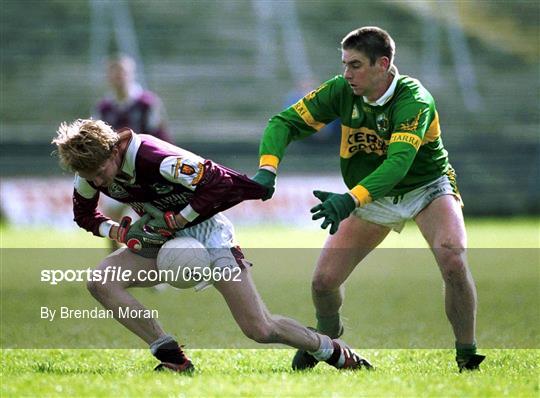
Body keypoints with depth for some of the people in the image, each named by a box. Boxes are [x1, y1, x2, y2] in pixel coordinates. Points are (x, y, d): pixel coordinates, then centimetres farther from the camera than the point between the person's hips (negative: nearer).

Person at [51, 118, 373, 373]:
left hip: (205, 231, -7)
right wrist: (121, 232, -13)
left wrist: (170, 222, -24)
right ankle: (172, 357, -12)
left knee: (261, 330, -12)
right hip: (162, 239, 7)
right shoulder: (90, 169, -11)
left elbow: (219, 184, -28)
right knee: (100, 282, -16)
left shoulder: (152, 158, -32)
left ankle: (335, 353, 14)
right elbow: (84, 216, 9)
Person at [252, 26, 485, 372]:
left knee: (453, 259, -31)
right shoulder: (341, 91, -16)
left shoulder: (414, 100, -30)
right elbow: (285, 122, -13)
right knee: (324, 281, -5)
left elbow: (399, 162, -43)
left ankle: (468, 357, -15)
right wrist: (267, 168, -32)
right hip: (374, 197, 4)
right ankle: (328, 336, 30)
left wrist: (351, 200, -57)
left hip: (428, 188, -4)